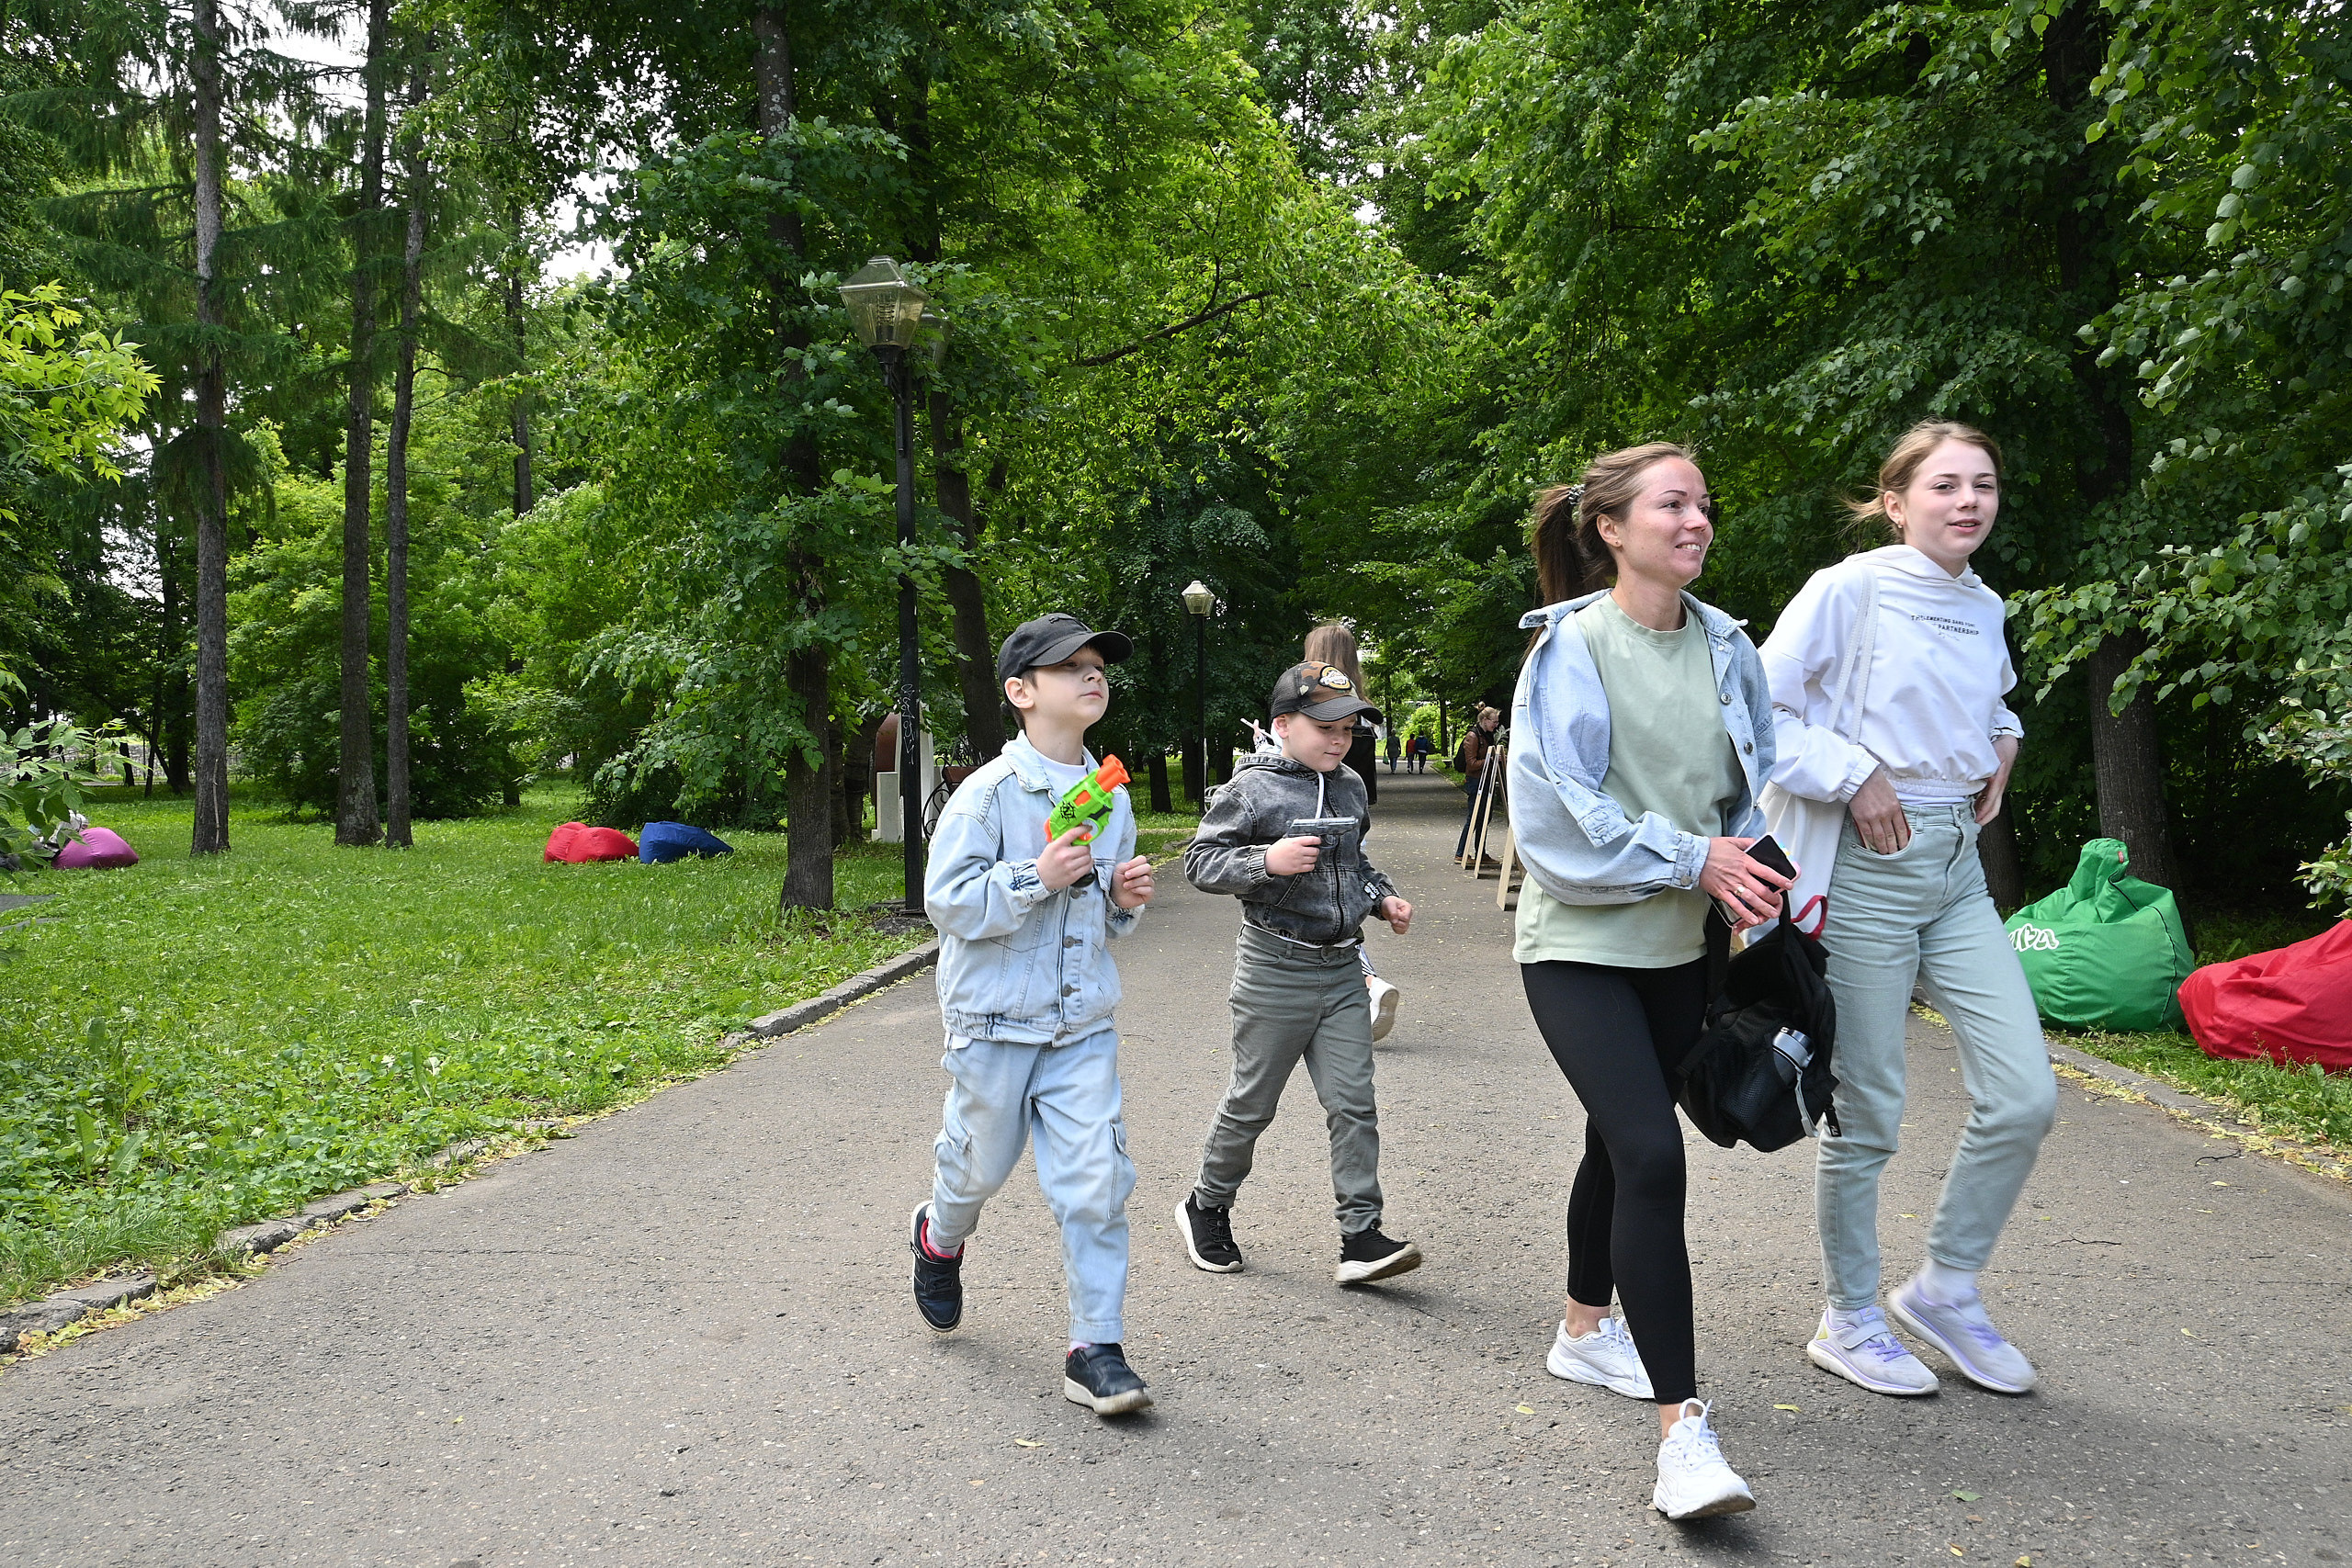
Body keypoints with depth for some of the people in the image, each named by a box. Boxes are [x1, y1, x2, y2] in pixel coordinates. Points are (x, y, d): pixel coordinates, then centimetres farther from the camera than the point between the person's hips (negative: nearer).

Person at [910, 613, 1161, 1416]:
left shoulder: (1109, 799, 6)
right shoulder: (989, 792, -12)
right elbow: (949, 901, -16)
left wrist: (1126, 899, -4)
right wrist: (1037, 878, -26)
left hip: (1083, 1025, 4)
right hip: (995, 1018, -4)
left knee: (1096, 1181, -4)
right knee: (981, 1161, 15)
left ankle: (1095, 1349, 6)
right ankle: (940, 1235, 50)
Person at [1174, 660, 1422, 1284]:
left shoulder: (1349, 786, 10)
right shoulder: (1251, 789, -11)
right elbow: (1200, 859, -11)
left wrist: (1383, 898, 9)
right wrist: (1267, 860, -25)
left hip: (1342, 970, 5)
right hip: (1275, 970, -5)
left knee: (1353, 1103, 0)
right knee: (1252, 1104, 7)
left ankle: (1360, 1237, 3)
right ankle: (1206, 1206, 28)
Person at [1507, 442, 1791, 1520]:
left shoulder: (1724, 648, 4)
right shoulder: (1571, 646, -13)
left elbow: (1760, 778, 13)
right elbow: (1556, 809, -17)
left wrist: (1774, 869, -5)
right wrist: (1692, 859, -20)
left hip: (1679, 943, 6)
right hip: (1580, 943, -6)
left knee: (1622, 1142, 19)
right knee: (1652, 1154, -17)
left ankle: (1585, 1329, 42)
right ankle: (1681, 1428, -11)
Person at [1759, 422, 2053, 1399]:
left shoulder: (1984, 608, 12)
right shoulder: (1850, 589, -9)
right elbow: (1755, 710, -12)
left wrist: (2002, 742, 13)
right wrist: (1855, 775, -17)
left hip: (1958, 868, 7)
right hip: (1869, 868, -7)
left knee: (2025, 1097, 2)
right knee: (1868, 1114, 2)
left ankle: (1945, 1289, 23)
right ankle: (1849, 1320, 21)